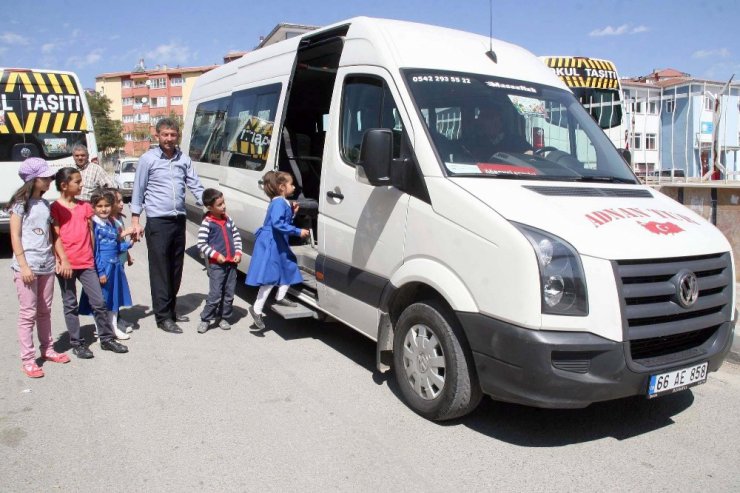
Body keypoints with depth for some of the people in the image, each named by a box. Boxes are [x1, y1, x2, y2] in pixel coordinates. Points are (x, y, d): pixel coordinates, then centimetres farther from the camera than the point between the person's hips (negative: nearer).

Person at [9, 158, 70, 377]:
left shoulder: (45, 204, 12)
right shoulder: (21, 203, -5)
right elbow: (15, 237, -9)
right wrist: (24, 266, -14)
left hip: (46, 265, 6)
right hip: (27, 266, -6)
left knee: (45, 311, 14)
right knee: (28, 313, -2)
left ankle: (47, 349, 26)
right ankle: (27, 359, 4)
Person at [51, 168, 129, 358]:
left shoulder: (84, 206, 10)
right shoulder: (55, 208, -4)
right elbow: (55, 237, -9)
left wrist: (92, 256, 11)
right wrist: (63, 260, -17)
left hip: (86, 263, 4)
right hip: (66, 264, -4)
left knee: (99, 302, 5)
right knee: (71, 305, 7)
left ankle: (107, 338, 15)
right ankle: (77, 343, 16)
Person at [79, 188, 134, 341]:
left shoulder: (112, 222, 9)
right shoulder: (94, 225, -12)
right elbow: (94, 250, -15)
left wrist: (128, 243, 1)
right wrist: (100, 271, -17)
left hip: (115, 266, 7)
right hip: (102, 266, -7)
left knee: (114, 299, 16)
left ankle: (114, 327, 28)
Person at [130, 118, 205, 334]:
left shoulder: (184, 159, 9)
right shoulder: (148, 159, -3)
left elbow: (195, 186, 11)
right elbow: (138, 191, 0)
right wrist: (135, 221, -3)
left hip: (179, 220, 5)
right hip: (158, 222, -5)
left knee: (176, 269, 13)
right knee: (160, 270, -2)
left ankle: (171, 309, 26)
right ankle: (163, 317, 4)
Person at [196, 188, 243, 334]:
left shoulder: (228, 220, 8)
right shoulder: (207, 223, -9)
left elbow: (236, 236, 16)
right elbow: (201, 244, -10)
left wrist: (238, 253, 3)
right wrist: (215, 255, -16)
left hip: (232, 263, 6)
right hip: (216, 265, -5)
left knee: (229, 294, 10)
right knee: (215, 295, -7)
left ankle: (224, 318, 23)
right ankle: (205, 319, 7)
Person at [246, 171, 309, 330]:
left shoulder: (284, 202, 14)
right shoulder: (278, 202, -18)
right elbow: (277, 223, -30)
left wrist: (292, 213, 9)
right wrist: (298, 231, -28)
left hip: (279, 243, 11)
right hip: (270, 243, -11)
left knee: (289, 268, 20)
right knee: (271, 277, -10)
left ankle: (280, 298, 34)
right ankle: (257, 309, -4)